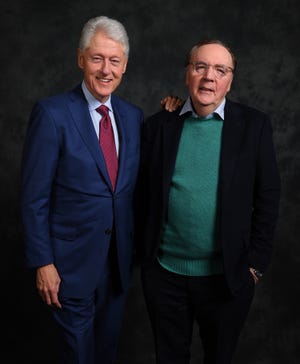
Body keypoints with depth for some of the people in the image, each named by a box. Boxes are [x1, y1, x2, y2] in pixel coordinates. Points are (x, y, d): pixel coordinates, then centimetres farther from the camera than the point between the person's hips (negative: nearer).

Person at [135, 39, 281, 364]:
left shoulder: (254, 125, -5)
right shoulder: (158, 125, 0)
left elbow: (267, 198, -3)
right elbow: (143, 196, 3)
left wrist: (256, 263, -5)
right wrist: (143, 255, 3)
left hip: (228, 276, -1)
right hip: (164, 272, 1)